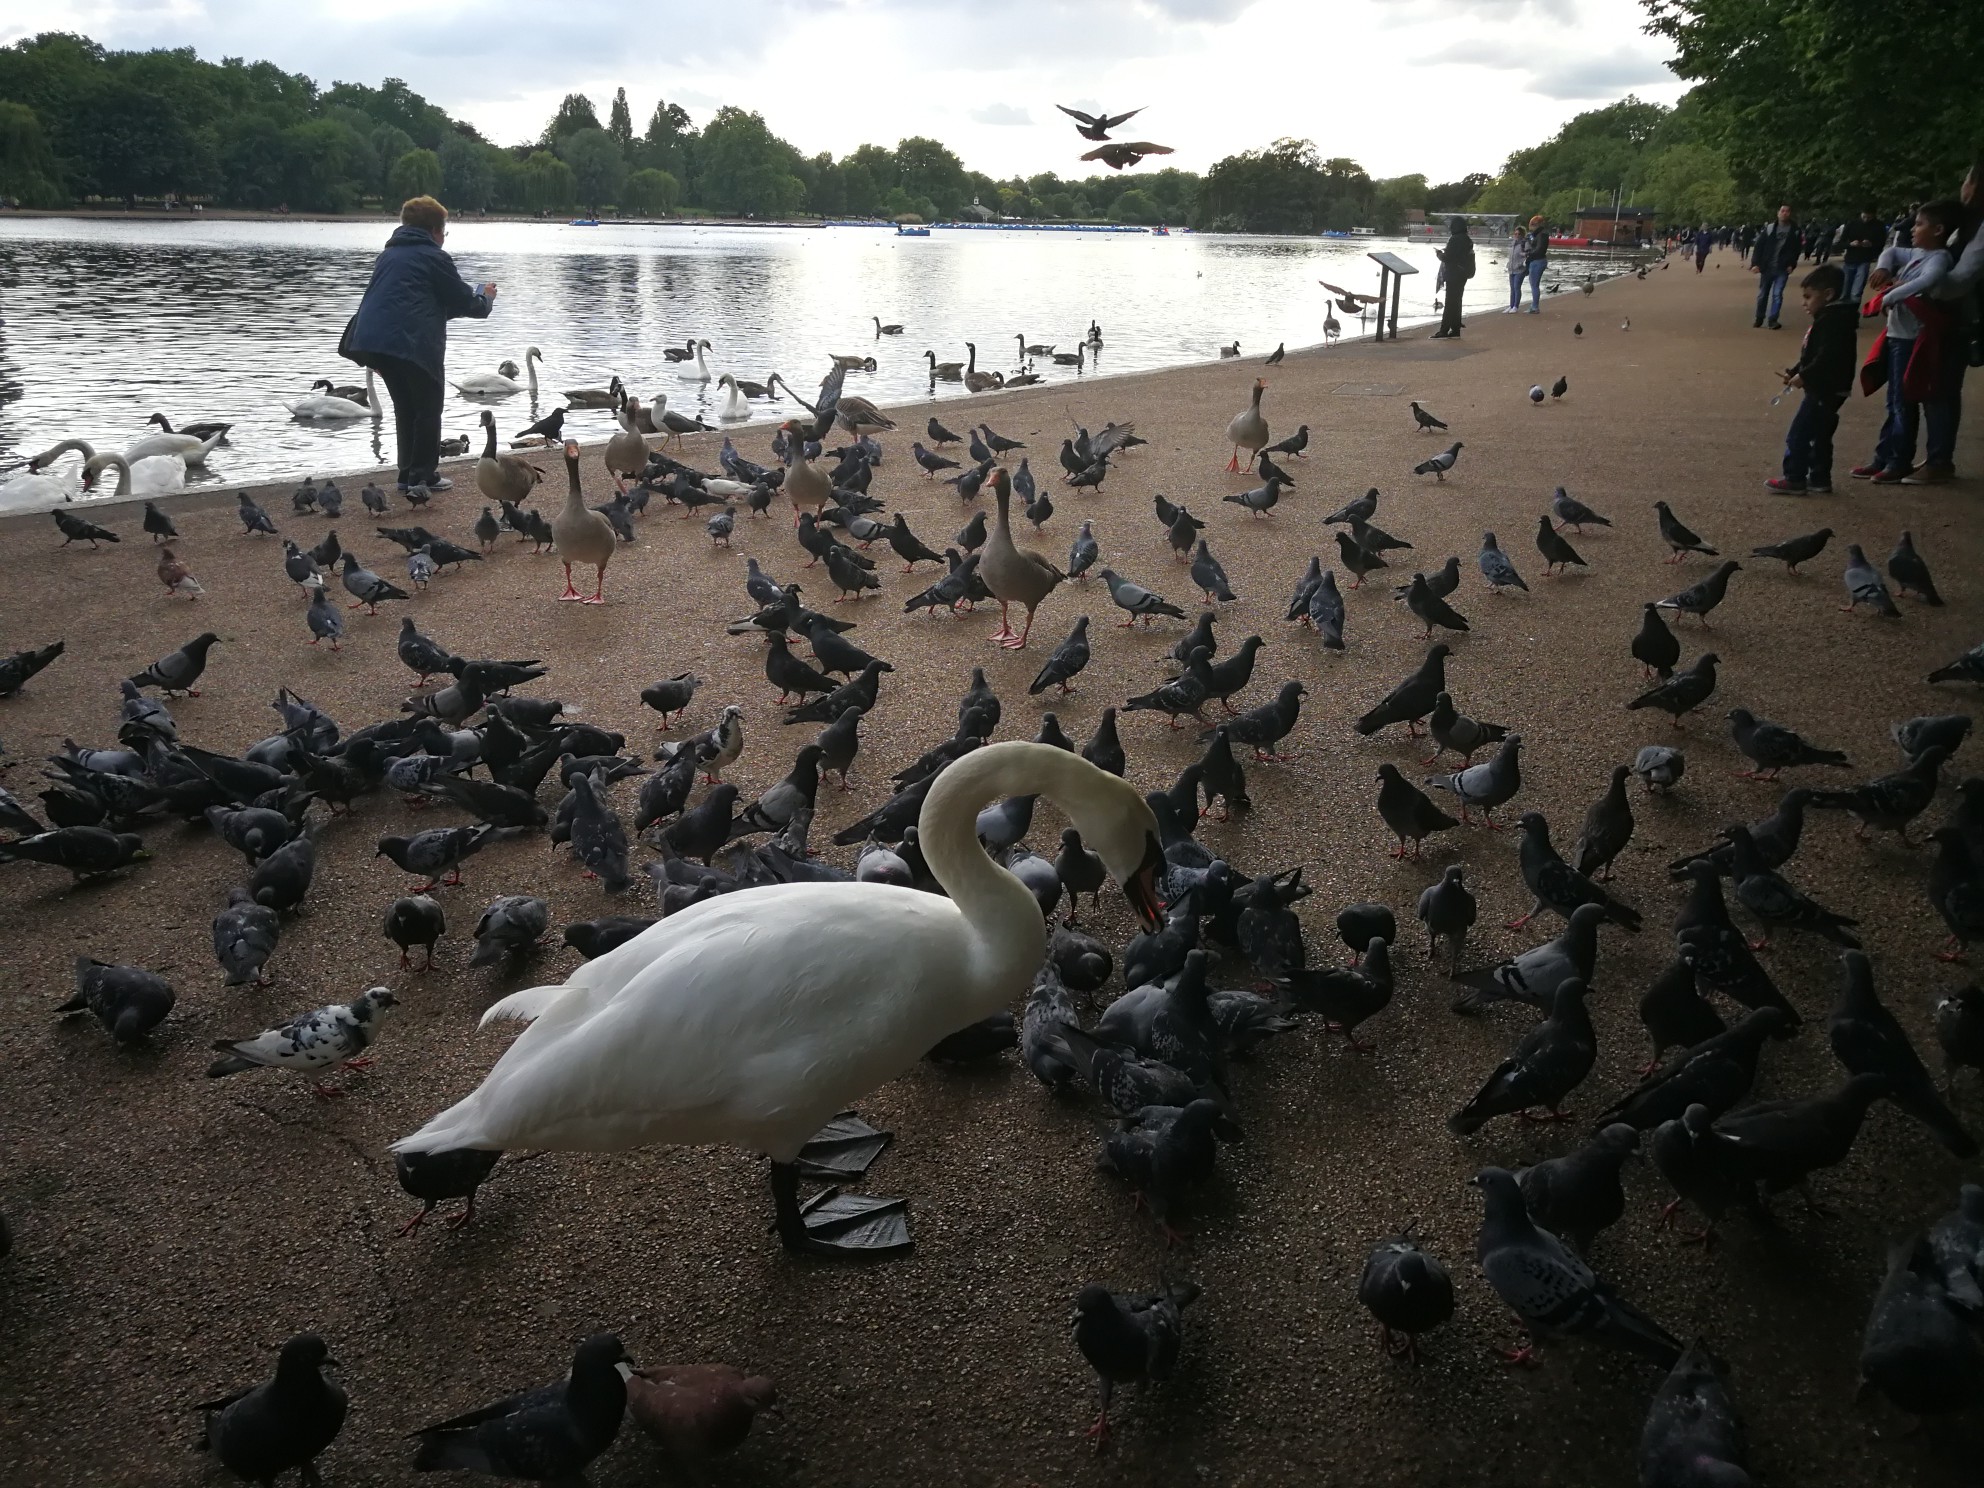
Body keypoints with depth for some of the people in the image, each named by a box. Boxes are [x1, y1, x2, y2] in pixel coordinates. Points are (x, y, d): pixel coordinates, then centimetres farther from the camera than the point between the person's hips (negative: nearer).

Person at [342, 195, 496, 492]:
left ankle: (408, 474, 19)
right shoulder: (434, 256, -1)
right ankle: (423, 476, 4)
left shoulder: (389, 254, 22)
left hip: (372, 337, 7)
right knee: (428, 409, 5)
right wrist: (485, 297, 22)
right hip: (412, 342, -7)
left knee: (405, 408, 18)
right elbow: (462, 301, 3)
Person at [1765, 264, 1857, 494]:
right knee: (1821, 435, 16)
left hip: (1824, 390, -11)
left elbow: (1828, 357, -26)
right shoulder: (1832, 318, 15)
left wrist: (1804, 376, -21)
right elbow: (1815, 355, 19)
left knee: (1798, 435, -6)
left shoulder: (1833, 320, -18)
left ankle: (1794, 479, -1)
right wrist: (1796, 371, 8)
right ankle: (1820, 479, 23)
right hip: (1827, 389, 11)